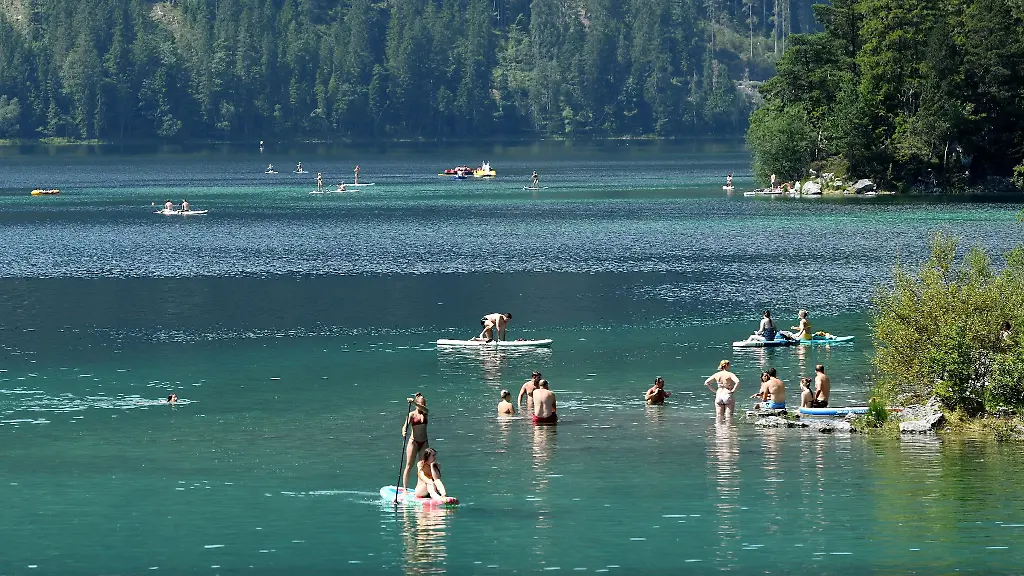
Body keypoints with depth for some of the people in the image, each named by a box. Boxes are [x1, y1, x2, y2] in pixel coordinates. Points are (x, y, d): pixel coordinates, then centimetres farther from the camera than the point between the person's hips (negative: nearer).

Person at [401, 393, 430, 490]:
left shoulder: (425, 413, 4)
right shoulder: (412, 414, -4)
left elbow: (424, 409, -19)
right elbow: (406, 425, -17)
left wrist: (414, 402, -38)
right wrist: (404, 432, -41)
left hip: (424, 442, 4)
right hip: (413, 442, -4)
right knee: (409, 466, -4)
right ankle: (404, 488, -3)